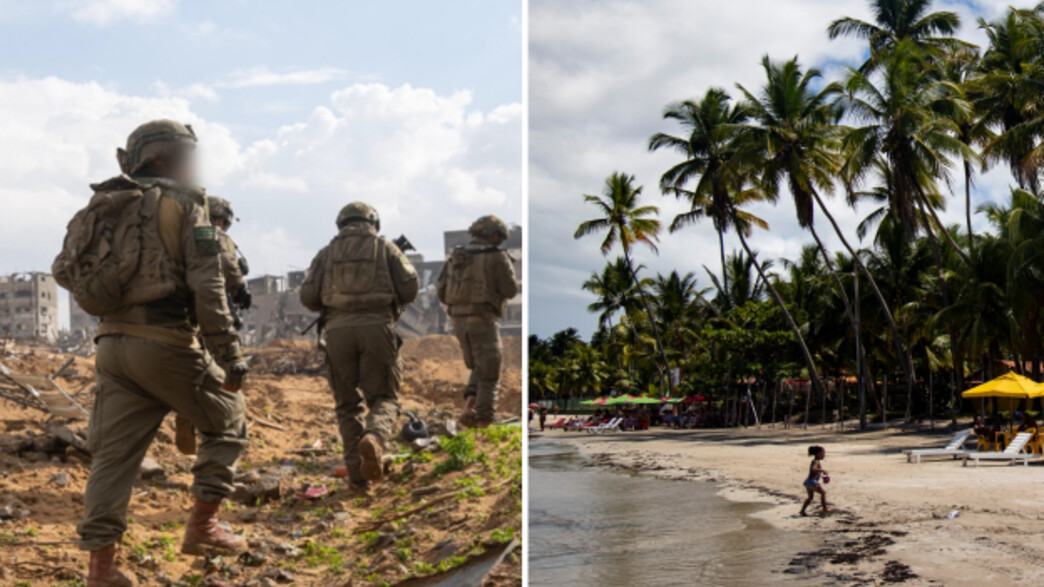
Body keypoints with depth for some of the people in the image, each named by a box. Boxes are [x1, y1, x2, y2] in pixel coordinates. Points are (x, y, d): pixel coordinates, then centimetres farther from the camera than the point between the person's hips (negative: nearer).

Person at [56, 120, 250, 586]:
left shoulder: (100, 207, 13)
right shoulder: (183, 205, -4)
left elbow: (63, 270, 13)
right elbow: (207, 288, -13)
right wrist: (230, 357, -12)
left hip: (113, 344, 6)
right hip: (168, 343, -6)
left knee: (114, 454, 7)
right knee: (226, 421, 15)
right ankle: (202, 525, 10)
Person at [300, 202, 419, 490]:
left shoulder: (327, 253, 15)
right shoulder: (385, 247, 12)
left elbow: (308, 296, 5)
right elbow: (410, 287, 3)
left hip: (338, 330, 2)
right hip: (377, 328, -1)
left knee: (348, 404, 13)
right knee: (383, 398, 6)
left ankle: (357, 472, 5)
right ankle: (373, 439, -26)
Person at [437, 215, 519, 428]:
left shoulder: (456, 257, 11)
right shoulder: (496, 257, -7)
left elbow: (443, 293, 10)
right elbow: (510, 290, -6)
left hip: (459, 320, 6)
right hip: (483, 321, -6)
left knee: (479, 369, 20)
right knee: (489, 373, 4)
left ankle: (469, 405, 0)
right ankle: (484, 418, 1)